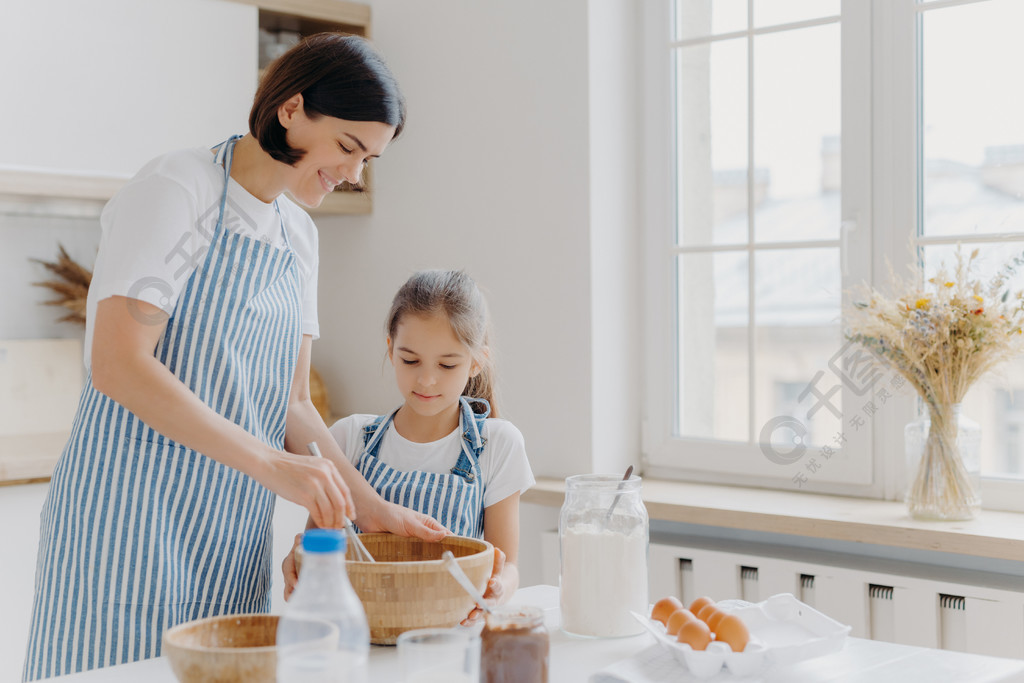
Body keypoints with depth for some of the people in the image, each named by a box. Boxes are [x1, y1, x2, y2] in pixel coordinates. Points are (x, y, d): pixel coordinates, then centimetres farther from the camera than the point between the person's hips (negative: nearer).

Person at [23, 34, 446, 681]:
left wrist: (370, 507, -1)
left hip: (234, 530, 7)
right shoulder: (178, 187, -9)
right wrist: (270, 464, -24)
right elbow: (117, 365, -20)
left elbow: (291, 403, 13)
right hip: (132, 514, -7)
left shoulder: (300, 236, 14)